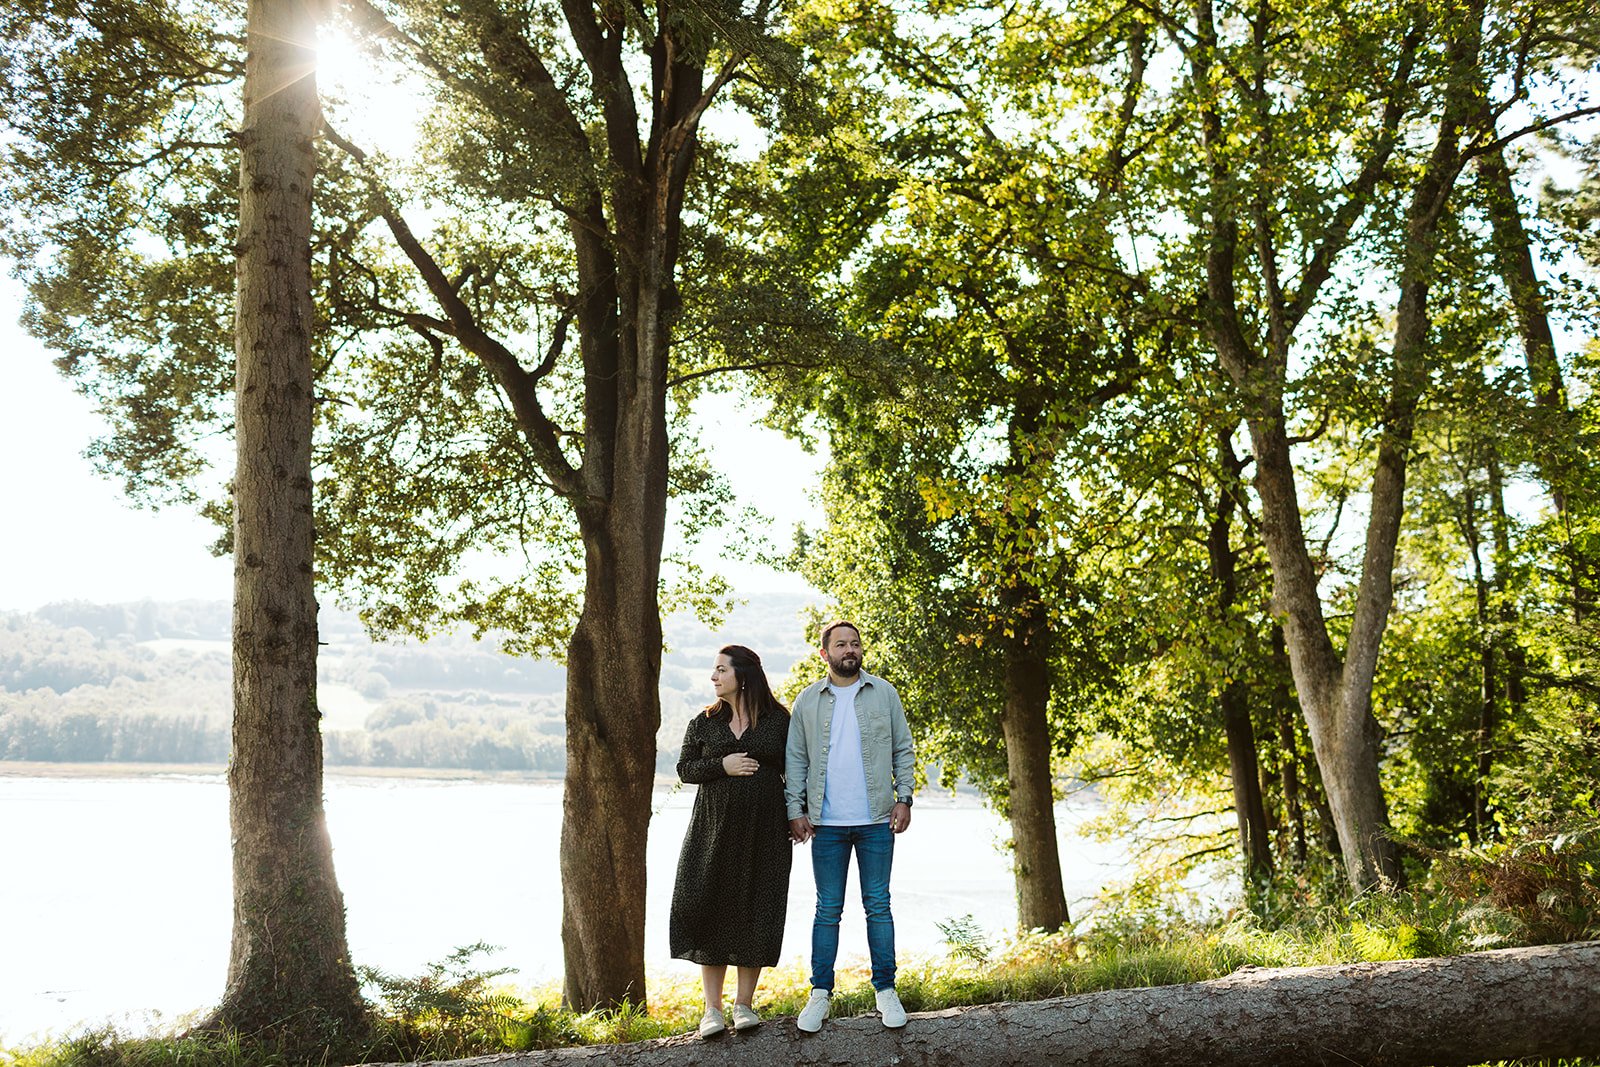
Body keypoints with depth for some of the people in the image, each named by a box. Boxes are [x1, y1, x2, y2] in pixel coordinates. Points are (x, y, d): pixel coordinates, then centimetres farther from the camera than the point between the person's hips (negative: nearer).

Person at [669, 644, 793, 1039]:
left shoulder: (778, 719, 2)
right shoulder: (704, 722, 7)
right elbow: (685, 768, 5)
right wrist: (722, 765, -11)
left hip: (765, 829, -1)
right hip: (715, 829, 1)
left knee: (756, 912, 2)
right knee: (712, 910, -1)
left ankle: (744, 1004, 15)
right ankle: (712, 1009, 8)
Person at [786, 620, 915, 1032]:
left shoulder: (883, 693, 5)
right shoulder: (807, 701, 5)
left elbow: (903, 750, 7)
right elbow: (795, 759, 7)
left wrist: (903, 798, -2)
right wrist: (795, 809, -1)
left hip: (876, 820, 0)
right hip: (827, 824, 0)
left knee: (878, 906, 6)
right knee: (828, 909, 5)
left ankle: (885, 990, 17)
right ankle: (820, 994, 14)